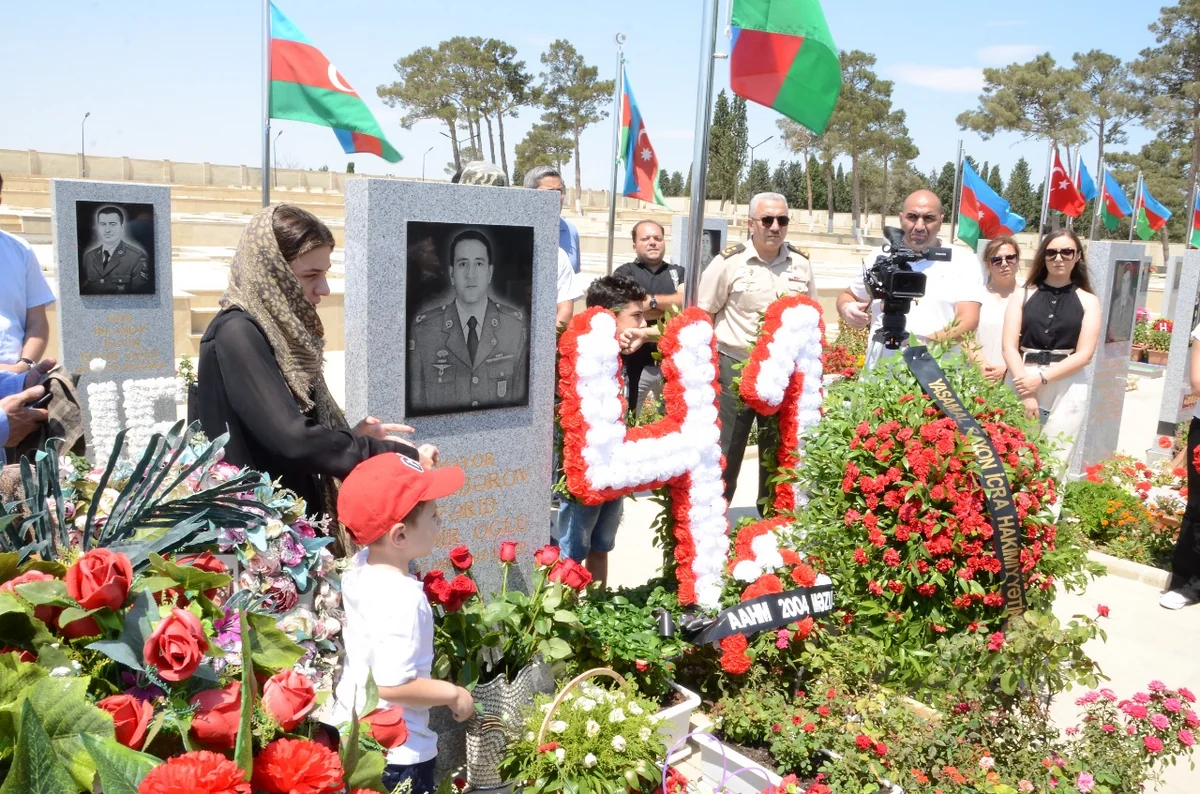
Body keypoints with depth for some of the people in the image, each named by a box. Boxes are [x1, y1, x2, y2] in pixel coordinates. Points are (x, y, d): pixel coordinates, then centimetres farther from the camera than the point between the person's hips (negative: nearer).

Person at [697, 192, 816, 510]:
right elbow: (702, 314, -3)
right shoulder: (730, 262, -8)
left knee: (778, 455, 14)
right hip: (735, 369, -4)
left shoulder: (801, 263, 5)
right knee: (724, 452, 2)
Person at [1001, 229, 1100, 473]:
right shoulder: (1023, 295, 8)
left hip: (1067, 387, 0)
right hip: (1022, 381, 0)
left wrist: (1042, 378, -14)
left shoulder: (1088, 301, 8)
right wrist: (1026, 392, -12)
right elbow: (1009, 346, -1)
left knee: (1055, 460, -1)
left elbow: (1084, 354, -1)